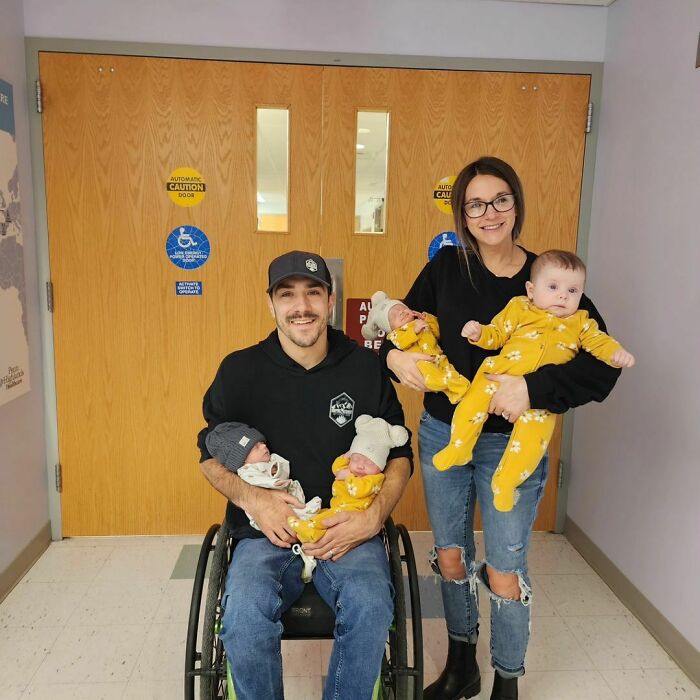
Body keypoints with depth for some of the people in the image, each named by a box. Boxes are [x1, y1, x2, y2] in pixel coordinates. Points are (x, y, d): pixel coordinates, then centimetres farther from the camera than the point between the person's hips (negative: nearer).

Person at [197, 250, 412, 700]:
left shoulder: (366, 367, 2)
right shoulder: (240, 370, 2)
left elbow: (400, 454, 8)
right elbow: (210, 456, 10)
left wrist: (374, 516, -10)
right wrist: (249, 497, -11)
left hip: (349, 530, 0)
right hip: (267, 532, 0)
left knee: (371, 608, -29)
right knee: (244, 613, -29)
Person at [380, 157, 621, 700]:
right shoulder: (447, 267, -3)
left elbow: (603, 364, -17)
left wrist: (533, 389, -29)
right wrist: (395, 355, -15)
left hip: (512, 445, -2)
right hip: (442, 433, 3)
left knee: (505, 575, 6)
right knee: (451, 558, 16)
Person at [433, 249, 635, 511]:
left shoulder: (580, 322, 19)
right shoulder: (519, 308, 13)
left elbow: (598, 341, 14)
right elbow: (496, 334, 11)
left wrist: (616, 352, -6)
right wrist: (479, 333, -8)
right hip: (501, 374, 0)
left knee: (535, 432, -18)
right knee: (475, 400, -22)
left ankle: (506, 481, 0)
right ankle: (458, 448, 2)